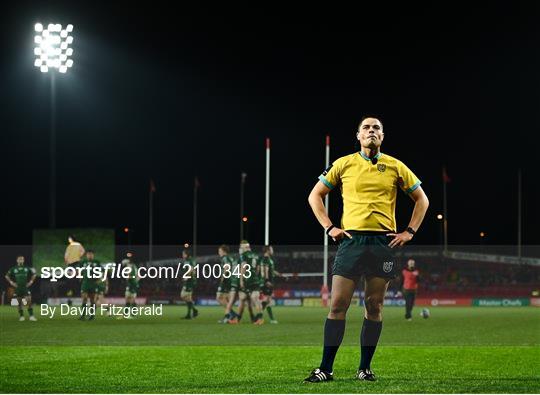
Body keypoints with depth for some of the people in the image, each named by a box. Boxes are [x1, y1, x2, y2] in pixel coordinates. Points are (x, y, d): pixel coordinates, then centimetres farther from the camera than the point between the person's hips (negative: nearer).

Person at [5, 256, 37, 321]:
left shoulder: (27, 268, 3)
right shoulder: (13, 269, 1)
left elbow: (33, 275, 17)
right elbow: (7, 276, 11)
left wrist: (31, 281, 8)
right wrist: (11, 282, 3)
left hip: (26, 287, -1)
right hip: (17, 288, 1)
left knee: (29, 301, -12)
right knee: (19, 302, 5)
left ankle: (31, 316, -10)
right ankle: (21, 316, 13)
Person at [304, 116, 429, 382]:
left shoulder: (395, 167, 9)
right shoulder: (344, 164, 8)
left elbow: (421, 199, 17)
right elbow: (315, 195, 14)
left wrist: (409, 232, 7)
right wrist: (329, 227, 3)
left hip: (384, 241, 1)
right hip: (351, 240, -1)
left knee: (374, 307, 2)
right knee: (338, 305, -6)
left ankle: (365, 367, 10)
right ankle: (325, 368, -4)